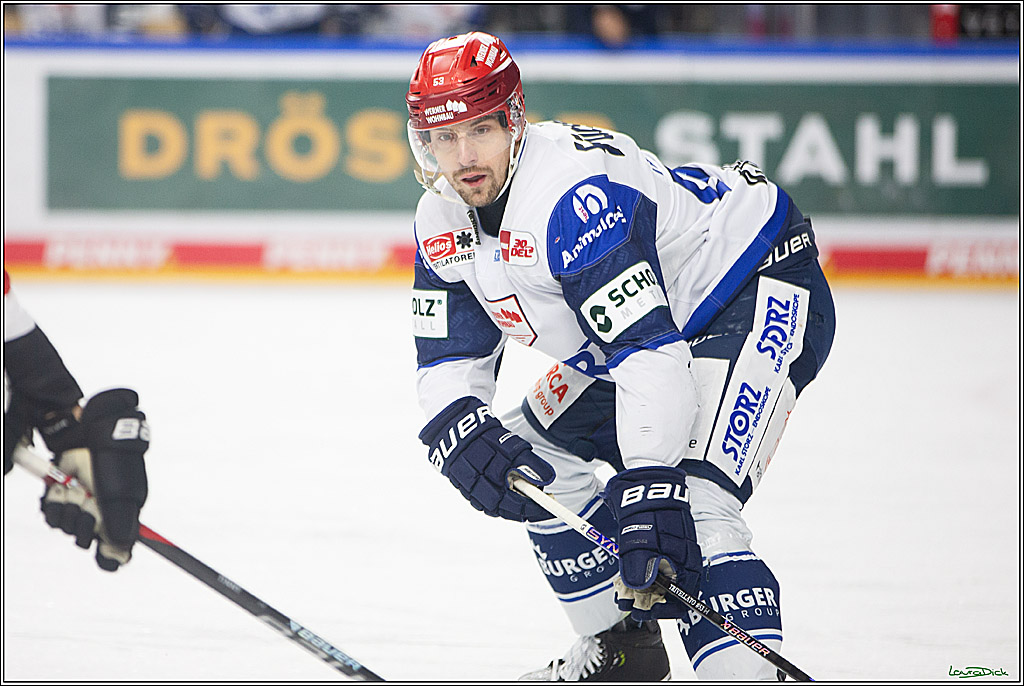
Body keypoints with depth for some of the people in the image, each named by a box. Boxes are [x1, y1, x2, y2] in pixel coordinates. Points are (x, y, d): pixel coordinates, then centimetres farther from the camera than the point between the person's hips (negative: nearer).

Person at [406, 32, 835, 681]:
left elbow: (652, 352, -38)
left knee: (693, 502, -28)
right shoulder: (443, 221, -4)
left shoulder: (576, 194, -33)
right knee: (537, 459, 14)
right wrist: (462, 432, -23)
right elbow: (448, 359, 1)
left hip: (761, 292, -10)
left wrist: (650, 490, -45)